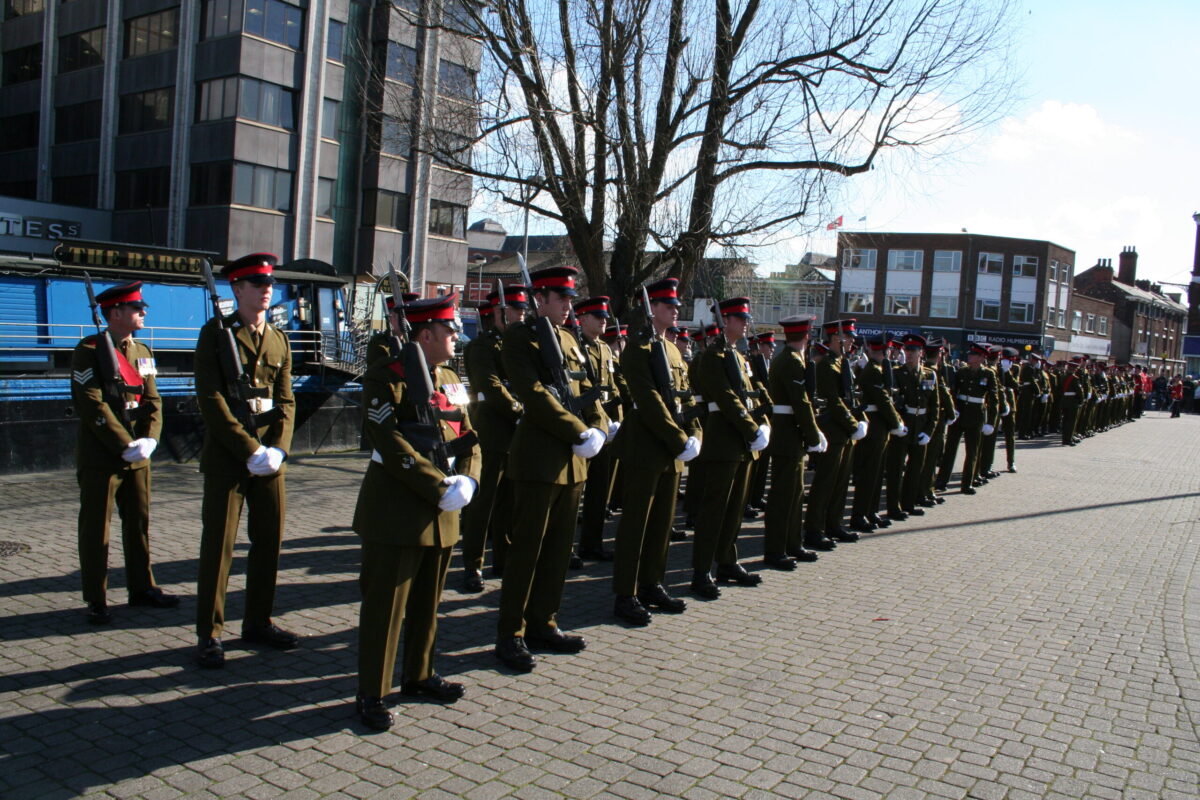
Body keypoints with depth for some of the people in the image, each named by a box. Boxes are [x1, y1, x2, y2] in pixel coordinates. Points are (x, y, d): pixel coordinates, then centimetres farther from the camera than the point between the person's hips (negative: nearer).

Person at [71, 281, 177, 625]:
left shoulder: (142, 352, 12)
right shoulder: (88, 352, -9)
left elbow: (152, 400, 9)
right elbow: (93, 407, -15)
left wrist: (149, 440, -7)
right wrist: (126, 446, -17)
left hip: (138, 455, 6)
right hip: (100, 458, -6)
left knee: (139, 522, 12)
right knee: (96, 529, 2)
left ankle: (141, 588, 24)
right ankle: (96, 601, 11)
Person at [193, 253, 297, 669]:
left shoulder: (278, 340, 11)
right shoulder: (215, 333, -3)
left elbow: (286, 401, 9)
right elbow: (211, 399, -11)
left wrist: (277, 449, -7)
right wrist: (249, 450, -16)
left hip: (270, 459, 5)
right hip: (227, 458, -5)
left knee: (270, 540, 9)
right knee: (218, 544, 0)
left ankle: (258, 622, 24)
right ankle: (210, 634, 11)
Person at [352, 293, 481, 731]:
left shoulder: (451, 381, 12)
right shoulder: (386, 377, -12)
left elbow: (468, 438, 12)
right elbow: (391, 445, -20)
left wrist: (467, 480, -7)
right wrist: (440, 488, -20)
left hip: (442, 514, 8)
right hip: (396, 511, -7)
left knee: (428, 601, 18)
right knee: (386, 604, 1)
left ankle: (419, 675, 34)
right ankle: (372, 693, 13)